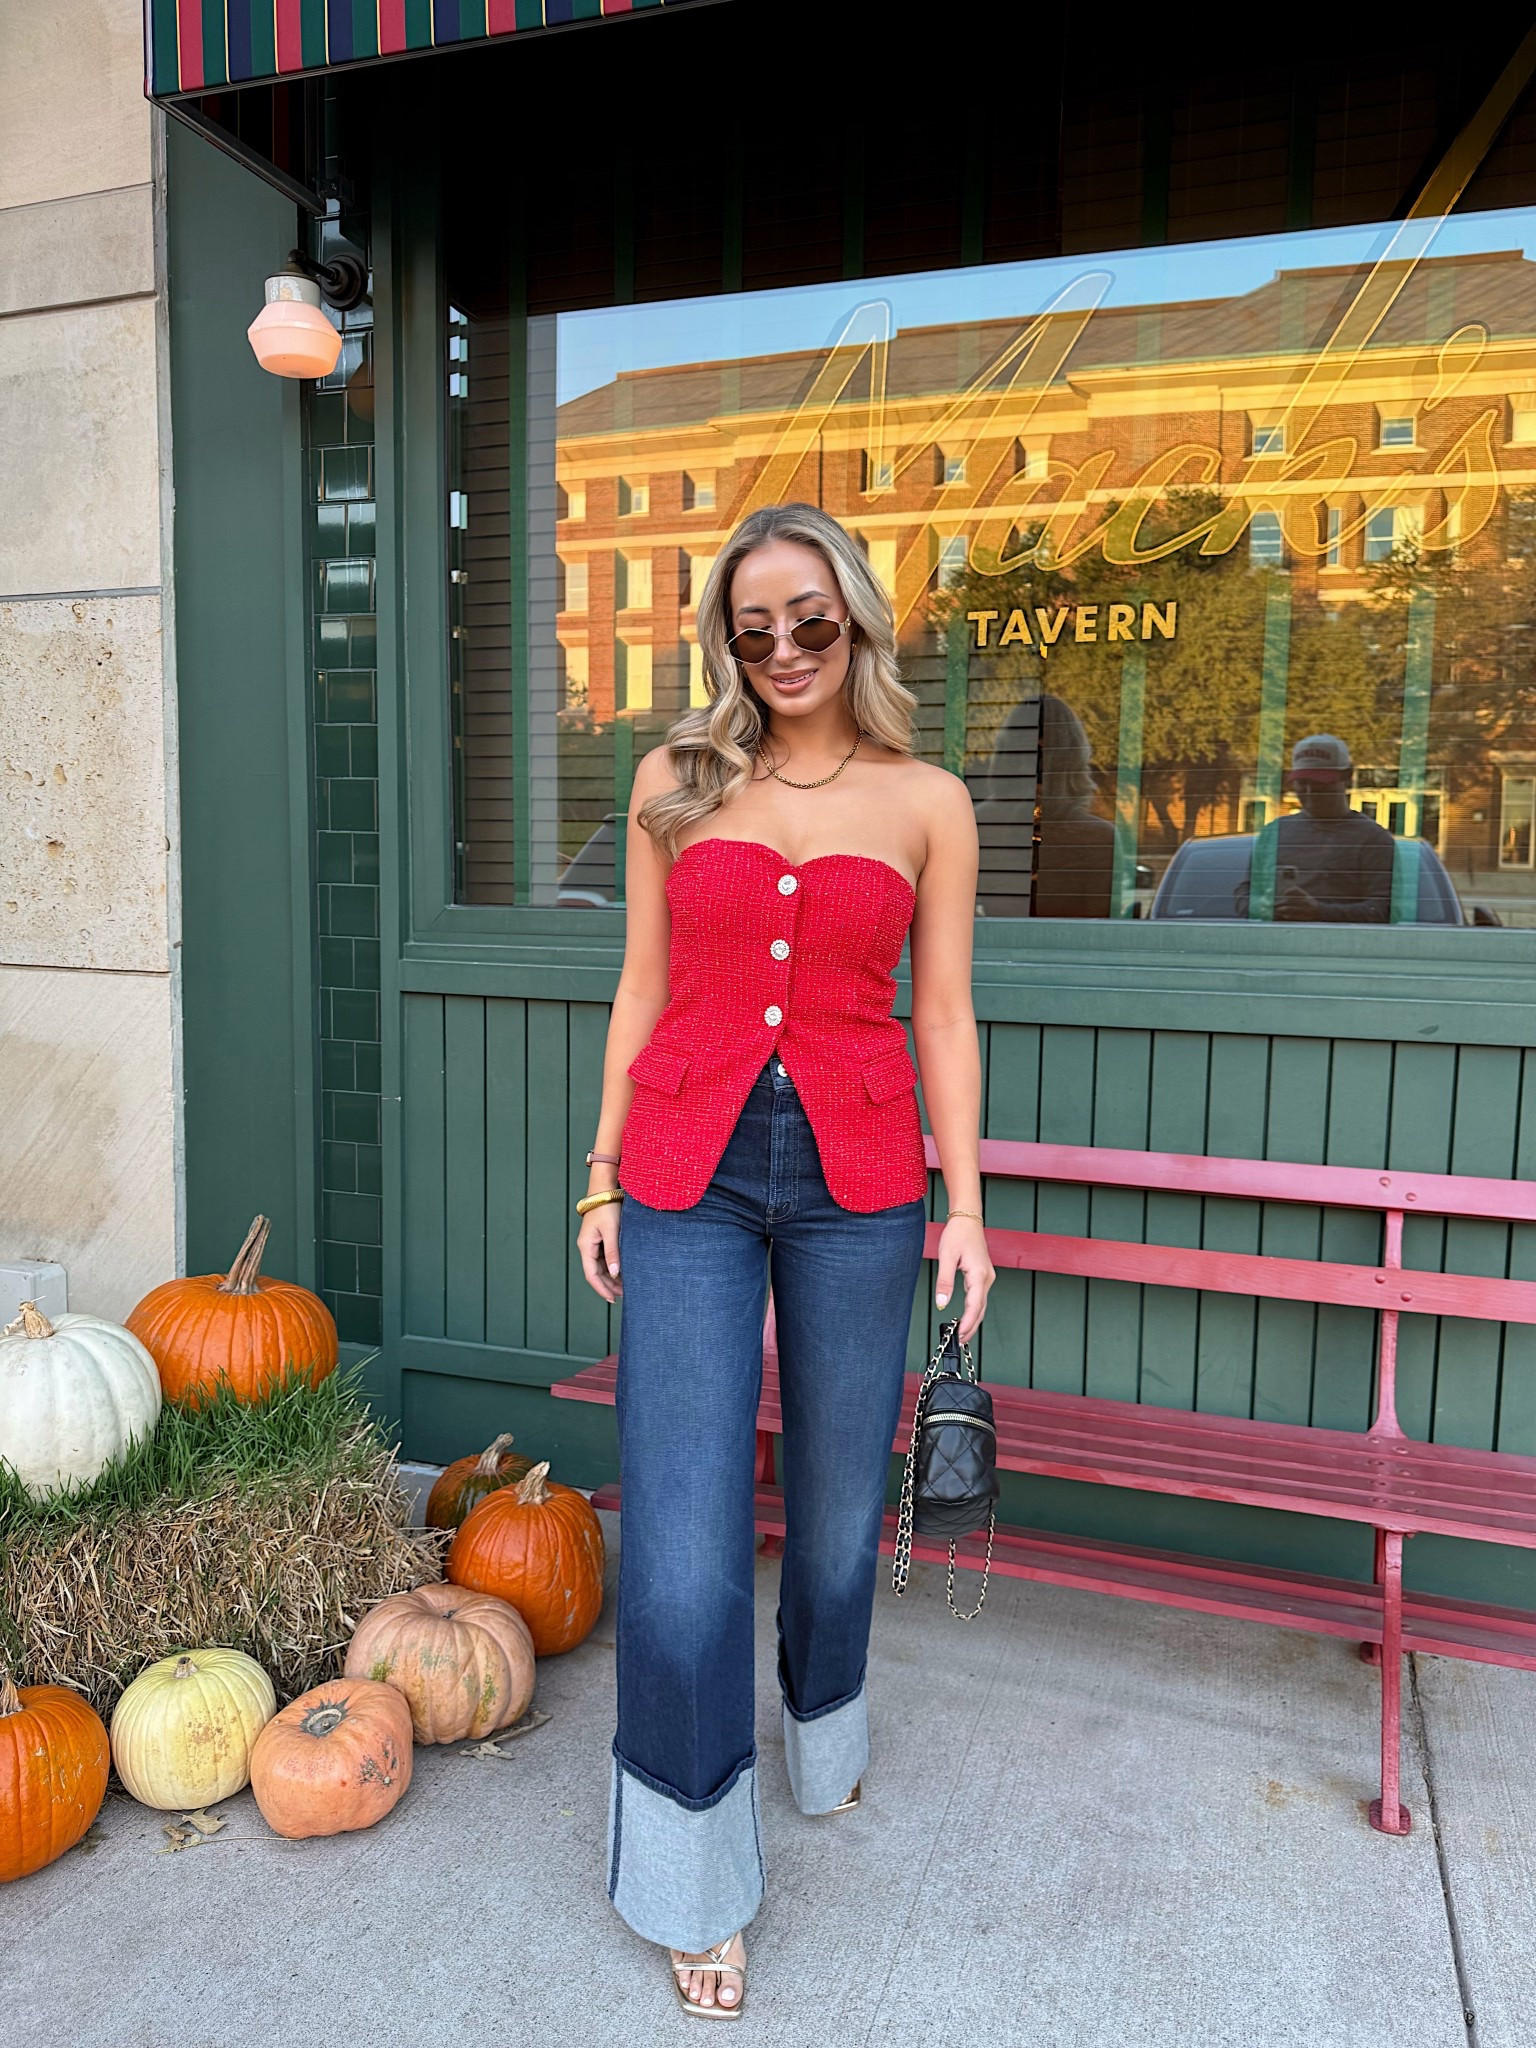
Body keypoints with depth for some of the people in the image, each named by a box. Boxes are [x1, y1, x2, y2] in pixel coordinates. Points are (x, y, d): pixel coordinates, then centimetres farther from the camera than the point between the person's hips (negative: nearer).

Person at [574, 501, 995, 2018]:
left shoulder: (926, 803, 5)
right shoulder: (675, 781, 6)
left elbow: (942, 1015, 6)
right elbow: (644, 990, 8)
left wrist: (963, 1199, 2)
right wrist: (603, 1178, 6)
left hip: (854, 1179, 1)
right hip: (689, 1171, 0)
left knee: (837, 1492, 14)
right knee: (684, 1516, -1)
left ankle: (823, 1742, 46)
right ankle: (697, 1881, 20)